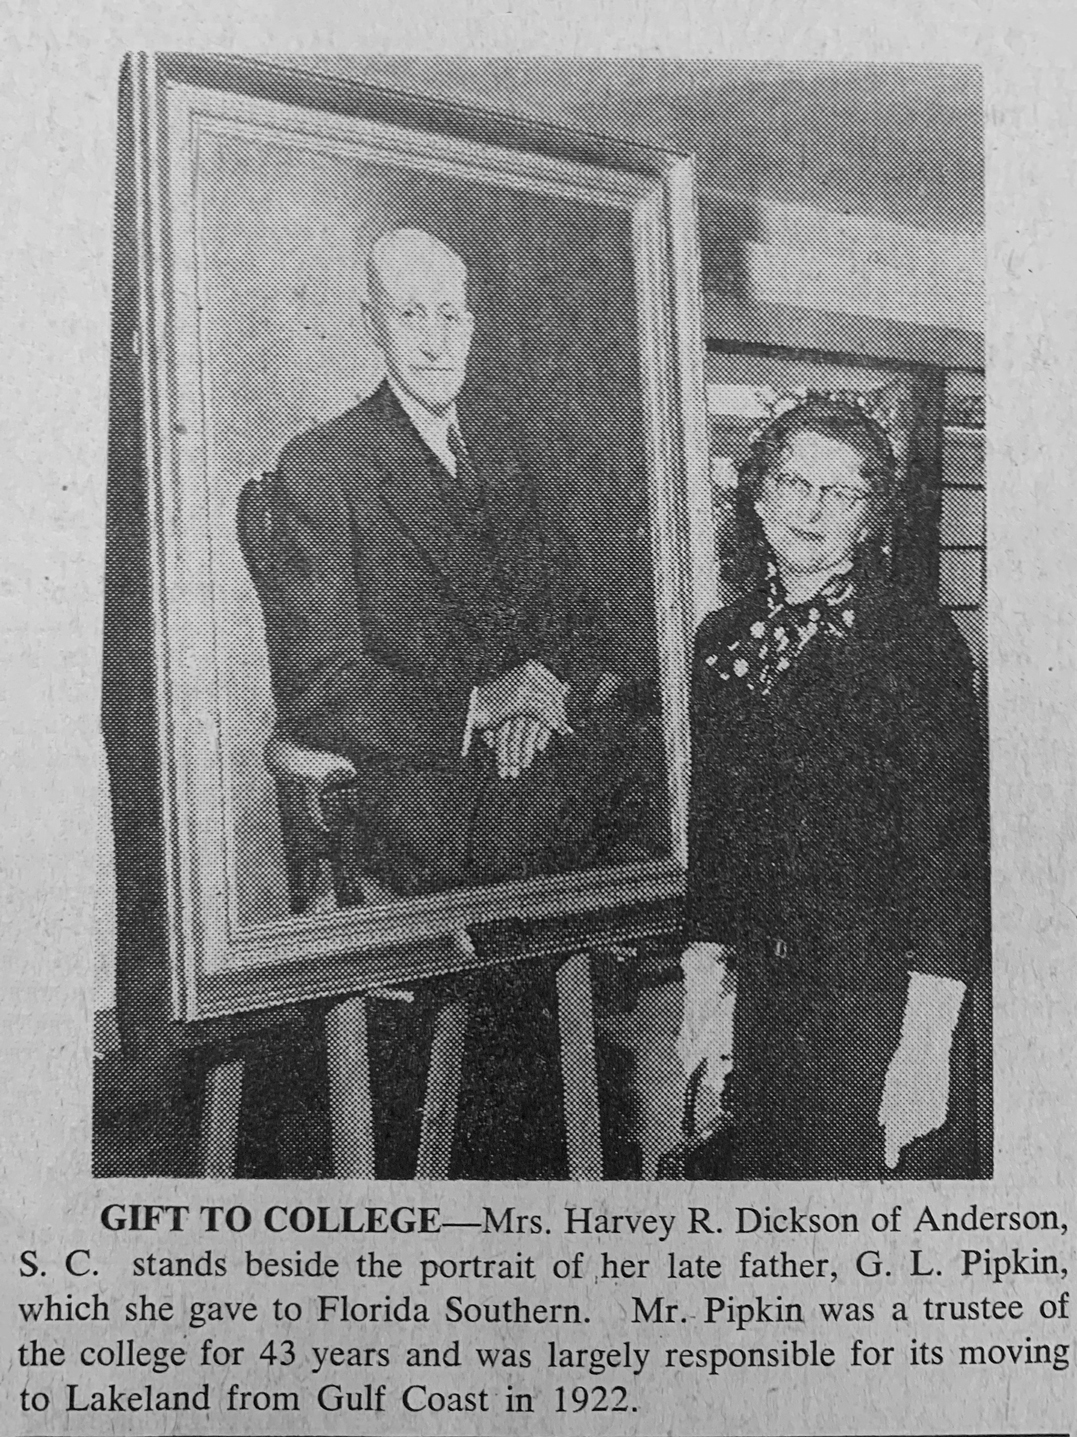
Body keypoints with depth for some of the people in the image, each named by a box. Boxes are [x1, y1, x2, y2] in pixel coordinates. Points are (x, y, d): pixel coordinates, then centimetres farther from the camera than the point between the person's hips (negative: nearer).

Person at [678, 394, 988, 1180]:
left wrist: (926, 1041, -17)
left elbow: (952, 842, -14)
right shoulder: (722, 637, 5)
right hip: (763, 993, 5)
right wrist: (706, 982, 7)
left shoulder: (917, 636, -11)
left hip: (883, 999, -5)